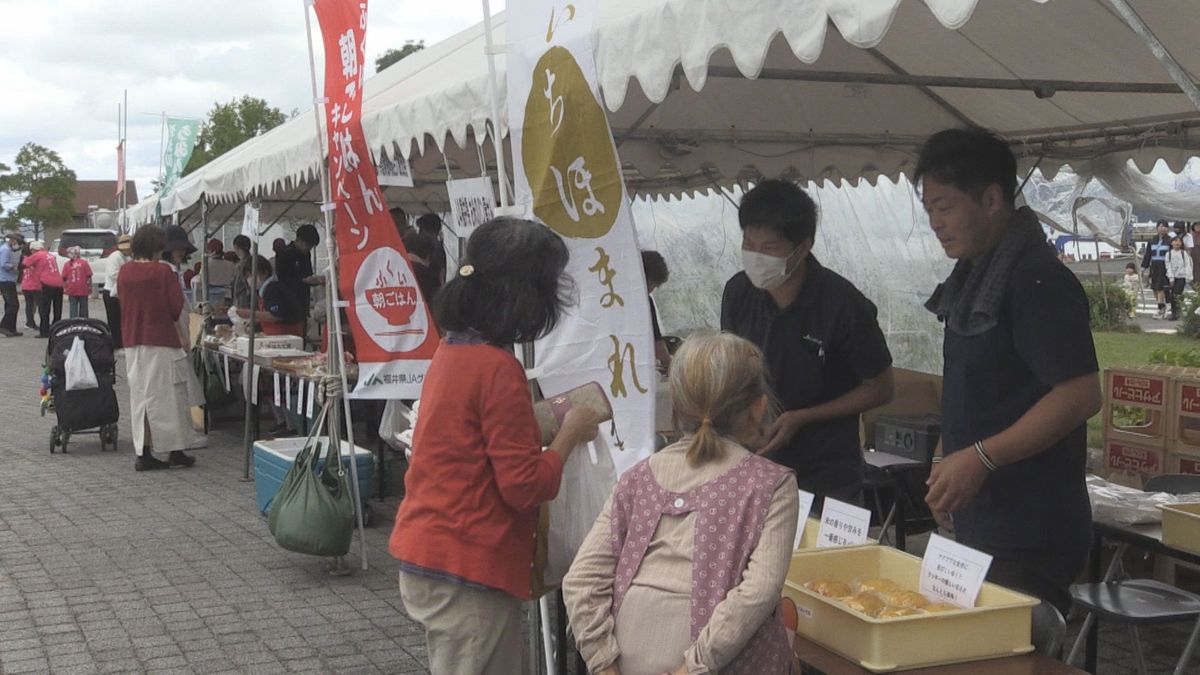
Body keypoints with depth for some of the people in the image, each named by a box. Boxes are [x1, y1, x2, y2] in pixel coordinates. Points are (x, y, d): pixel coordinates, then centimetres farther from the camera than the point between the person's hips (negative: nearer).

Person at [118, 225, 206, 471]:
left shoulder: (124, 272, 4)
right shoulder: (163, 271, -12)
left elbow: (123, 303, 12)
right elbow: (176, 307, -12)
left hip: (132, 340, 5)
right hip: (161, 340, -5)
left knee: (139, 395, 9)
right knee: (165, 395, 3)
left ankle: (143, 452, 10)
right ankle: (175, 450, 10)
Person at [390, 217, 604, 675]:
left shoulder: (452, 351, 7)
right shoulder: (497, 368, -20)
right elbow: (526, 485, -19)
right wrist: (571, 433, -5)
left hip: (423, 556, 9)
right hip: (467, 571, -9)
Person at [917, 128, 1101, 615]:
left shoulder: (1039, 280, -15)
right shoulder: (973, 278, 13)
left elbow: (1081, 395, -22)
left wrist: (981, 457, -25)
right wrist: (946, 462, 15)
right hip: (977, 527, 9)